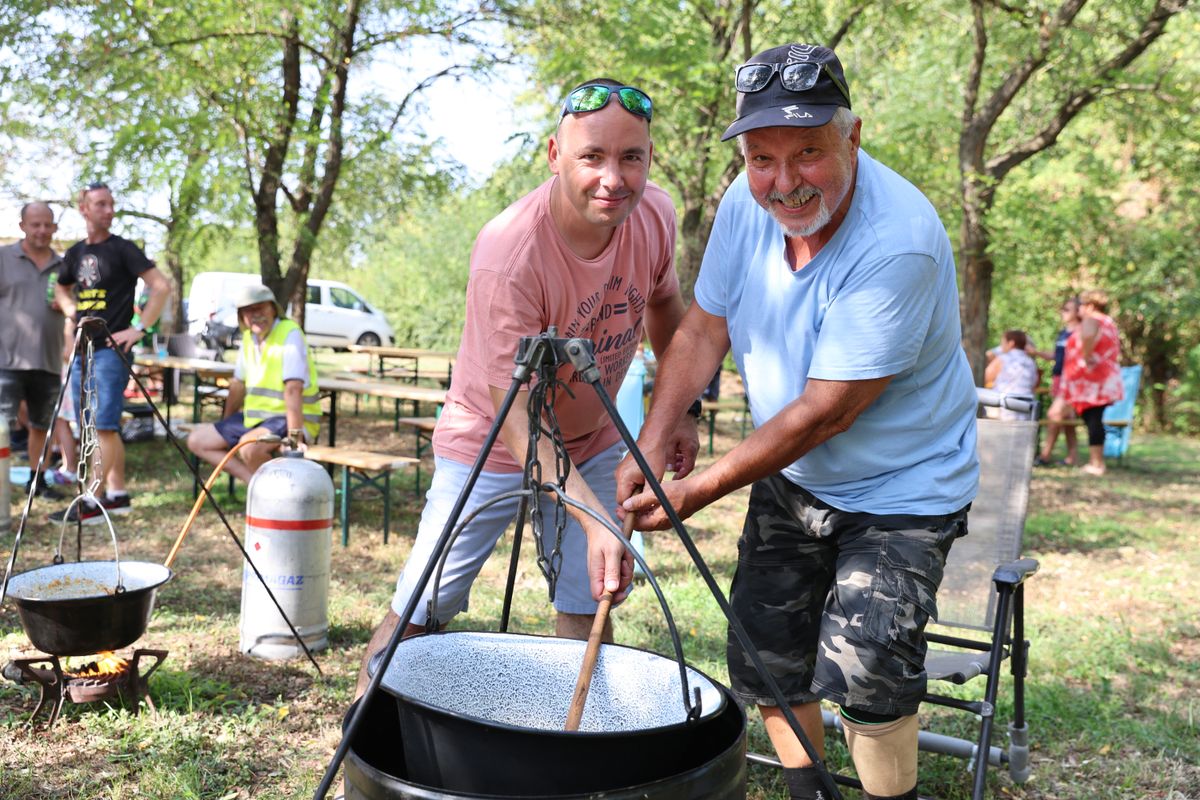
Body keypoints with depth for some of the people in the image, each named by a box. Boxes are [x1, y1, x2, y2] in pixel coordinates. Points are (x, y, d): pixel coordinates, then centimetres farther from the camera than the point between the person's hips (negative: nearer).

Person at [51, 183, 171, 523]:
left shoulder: (122, 249, -5)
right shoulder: (75, 253, 13)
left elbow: (161, 286, -12)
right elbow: (61, 289, 31)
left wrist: (140, 328, -15)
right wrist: (71, 317, 13)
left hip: (110, 350, -7)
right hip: (81, 351, 7)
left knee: (103, 426, -10)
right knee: (91, 429, 9)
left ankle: (93, 503, -11)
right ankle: (118, 494, 17)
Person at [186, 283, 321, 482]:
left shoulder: (290, 333, -18)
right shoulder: (248, 337, 8)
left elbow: (293, 389, -26)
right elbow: (238, 384, 17)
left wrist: (294, 437, -32)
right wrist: (225, 427, 22)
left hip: (289, 420, -9)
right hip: (255, 416, 9)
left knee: (249, 446, -36)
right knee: (196, 441, 4)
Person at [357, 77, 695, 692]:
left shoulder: (655, 214, -14)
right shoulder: (508, 253, -33)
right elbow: (516, 415, -33)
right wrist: (592, 518, -42)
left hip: (594, 442, 5)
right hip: (491, 443, -5)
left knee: (587, 611, 8)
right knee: (417, 616, 1)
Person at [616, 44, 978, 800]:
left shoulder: (898, 242, -31)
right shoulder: (748, 202, -11)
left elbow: (826, 411, -29)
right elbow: (702, 330, -2)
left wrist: (697, 491, -24)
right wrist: (649, 449, -12)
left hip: (901, 489, -6)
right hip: (791, 479, 6)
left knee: (862, 668, -18)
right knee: (764, 656, 12)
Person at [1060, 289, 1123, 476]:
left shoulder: (1090, 321, -11)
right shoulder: (1109, 323, 19)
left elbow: (1088, 335, -36)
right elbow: (1115, 351, 30)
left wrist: (1086, 357, -26)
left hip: (1090, 381, -9)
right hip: (1105, 381, 9)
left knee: (1092, 420, -7)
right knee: (1096, 420, 12)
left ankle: (1096, 464, -7)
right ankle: (1097, 461, 14)